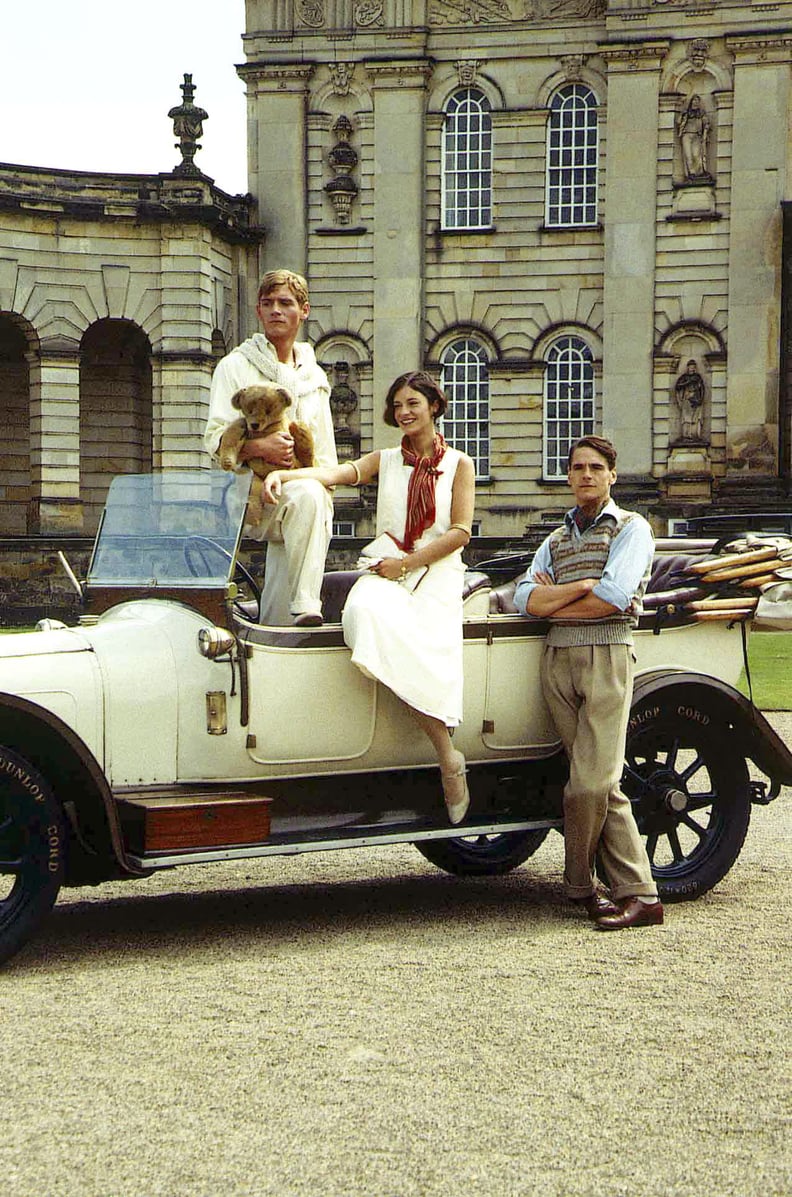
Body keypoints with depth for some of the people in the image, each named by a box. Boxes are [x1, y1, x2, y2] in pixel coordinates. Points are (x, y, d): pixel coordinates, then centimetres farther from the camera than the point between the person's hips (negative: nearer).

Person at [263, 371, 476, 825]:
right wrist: (283, 474, -18)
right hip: (386, 572, 2)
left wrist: (407, 562, -10)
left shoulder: (458, 464, 12)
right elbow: (337, 473, 1)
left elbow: (460, 532, 1)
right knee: (367, 611, -35)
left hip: (437, 576, -2)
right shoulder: (386, 461, 19)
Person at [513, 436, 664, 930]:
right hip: (557, 660, 5)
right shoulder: (556, 539, 22)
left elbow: (614, 597, -11)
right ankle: (638, 893, 0)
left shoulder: (632, 528, 5)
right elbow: (525, 598, 7)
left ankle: (579, 884, 2)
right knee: (602, 785, 0)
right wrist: (583, 586, -7)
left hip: (606, 656, -5)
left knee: (590, 782, -12)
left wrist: (552, 601, 0)